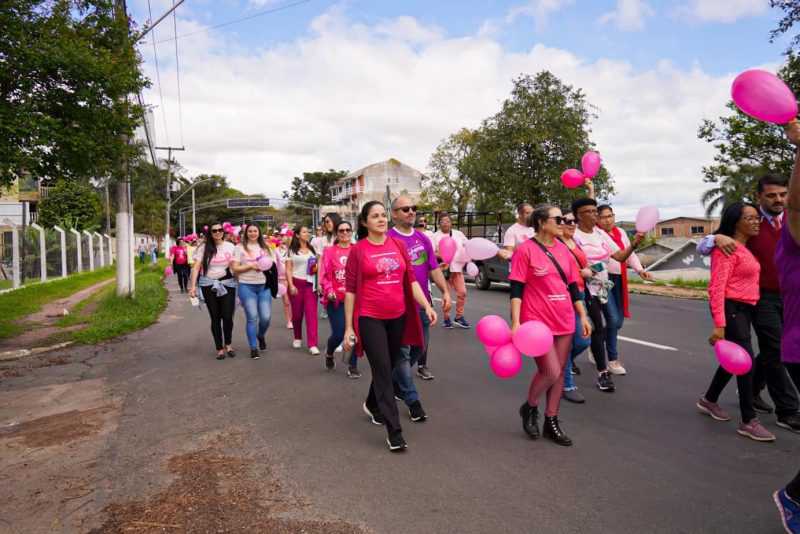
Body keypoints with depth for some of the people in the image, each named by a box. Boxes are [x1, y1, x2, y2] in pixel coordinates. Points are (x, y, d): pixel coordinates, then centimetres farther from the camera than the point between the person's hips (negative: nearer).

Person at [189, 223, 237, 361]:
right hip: (209, 285, 0)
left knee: (227, 317, -6)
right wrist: (193, 286, -14)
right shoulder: (204, 248, 1)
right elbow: (196, 267, -4)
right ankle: (219, 348, 17)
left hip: (227, 284, 0)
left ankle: (228, 344, 19)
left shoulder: (230, 246, 4)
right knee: (215, 318, 5)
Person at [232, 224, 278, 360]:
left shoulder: (265, 248, 13)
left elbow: (274, 264, 17)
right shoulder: (240, 247, 3)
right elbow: (234, 268, -2)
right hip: (246, 286, -2)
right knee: (252, 317, -6)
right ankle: (253, 348, 8)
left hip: (264, 286, 3)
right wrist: (251, 266, -13)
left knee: (266, 317, -5)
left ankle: (261, 336, 28)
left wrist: (268, 267, -5)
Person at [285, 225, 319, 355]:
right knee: (297, 313, 7)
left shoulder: (312, 249, 12)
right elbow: (288, 270, 0)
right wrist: (291, 285, -12)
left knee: (311, 313, -9)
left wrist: (317, 268, -4)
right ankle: (297, 338, 31)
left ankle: (312, 344, -11)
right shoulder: (291, 251, 4)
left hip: (310, 284, 1)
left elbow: (317, 264, 20)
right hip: (296, 283, -1)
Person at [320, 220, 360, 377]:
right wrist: (329, 291, -16)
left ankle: (353, 366, 17)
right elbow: (325, 275, -3)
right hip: (336, 299, -1)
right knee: (338, 334, -3)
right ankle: (329, 354, 33)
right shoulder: (329, 251, 0)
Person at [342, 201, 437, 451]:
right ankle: (394, 431, 0)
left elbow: (411, 280, 7)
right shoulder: (358, 250, -5)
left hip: (398, 317, 5)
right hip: (370, 318, -4)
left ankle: (372, 405, 44)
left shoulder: (398, 245, 5)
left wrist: (427, 306, -4)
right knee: (382, 369, -5)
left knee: (389, 366, 17)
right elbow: (350, 290, -4)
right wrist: (348, 327, -5)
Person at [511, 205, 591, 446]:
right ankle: (529, 408, 20)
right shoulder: (526, 250, -9)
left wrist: (583, 316, 13)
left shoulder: (563, 249, 8)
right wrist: (516, 322, -17)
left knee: (559, 372, 9)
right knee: (551, 372, -9)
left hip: (565, 322, 6)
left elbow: (573, 285, 15)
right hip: (537, 322, -6)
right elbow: (516, 288, -10)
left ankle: (551, 421, 24)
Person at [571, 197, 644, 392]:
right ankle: (603, 373, -1)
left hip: (602, 287, 7)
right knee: (597, 329, -9)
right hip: (587, 288, -7)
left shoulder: (601, 234, 7)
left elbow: (620, 256, 4)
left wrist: (633, 245, -12)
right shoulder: (574, 236, -14)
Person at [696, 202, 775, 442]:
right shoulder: (727, 248, -15)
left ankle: (708, 400, 35)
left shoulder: (745, 249, 15)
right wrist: (719, 324, -26)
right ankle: (748, 421, 0)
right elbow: (716, 288, -21)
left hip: (745, 310, 10)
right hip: (731, 309, -10)